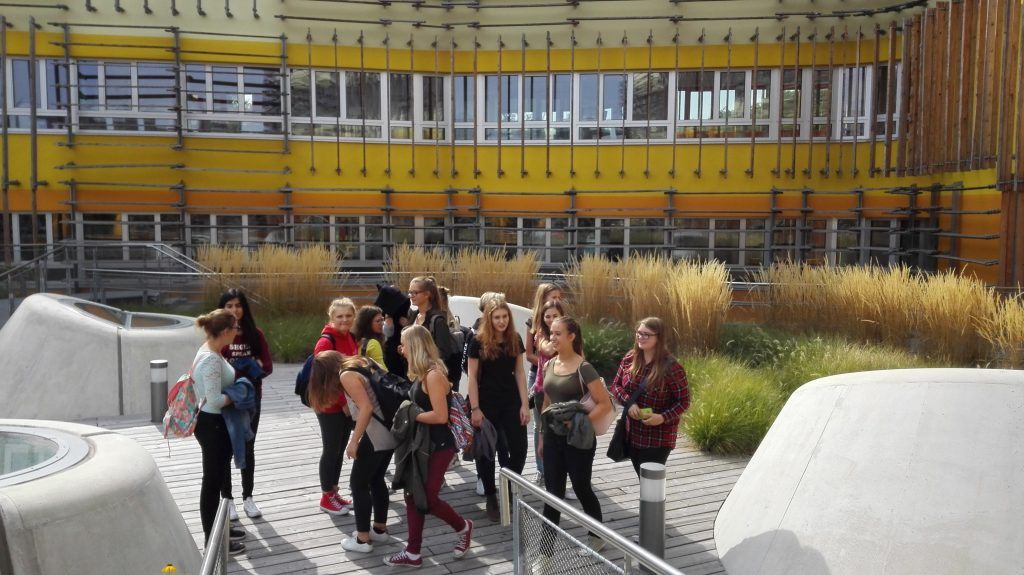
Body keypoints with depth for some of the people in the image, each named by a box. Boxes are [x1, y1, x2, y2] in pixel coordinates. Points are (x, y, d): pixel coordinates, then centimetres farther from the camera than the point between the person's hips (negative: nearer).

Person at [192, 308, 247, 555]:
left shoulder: (210, 352, 6)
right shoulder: (211, 359, -25)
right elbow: (215, 401, -28)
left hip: (216, 423, 10)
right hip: (212, 425, -10)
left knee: (219, 478, 22)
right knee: (212, 481, 3)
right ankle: (212, 541, 17)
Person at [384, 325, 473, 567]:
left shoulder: (433, 375, -20)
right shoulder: (422, 374, 8)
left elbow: (440, 416, -24)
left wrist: (411, 416, -16)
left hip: (439, 446, -9)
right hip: (423, 443, 9)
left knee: (428, 497, 0)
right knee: (413, 495, 9)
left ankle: (463, 527, 26)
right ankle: (413, 553, 19)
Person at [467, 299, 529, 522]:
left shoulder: (515, 339, 0)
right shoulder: (479, 342, -10)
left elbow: (519, 373, 3)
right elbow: (472, 377, -8)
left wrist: (524, 404, -1)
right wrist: (475, 409, -11)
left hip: (511, 402, 3)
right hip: (487, 403, -3)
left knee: (519, 449, 2)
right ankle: (491, 498, 22)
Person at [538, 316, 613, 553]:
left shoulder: (583, 368, -15)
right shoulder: (549, 366, 4)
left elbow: (605, 404, -16)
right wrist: (542, 436, 15)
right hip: (553, 437, 5)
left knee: (582, 489, 11)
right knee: (552, 492, 7)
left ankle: (597, 537, 34)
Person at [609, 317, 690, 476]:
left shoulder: (671, 367, -18)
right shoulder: (630, 358, -2)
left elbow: (684, 401, -12)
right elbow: (616, 385, 5)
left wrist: (663, 417, -26)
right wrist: (629, 402, -15)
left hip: (658, 437, -6)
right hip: (632, 432, 6)